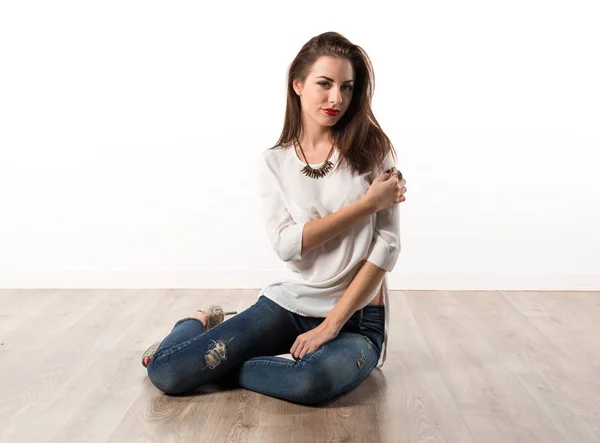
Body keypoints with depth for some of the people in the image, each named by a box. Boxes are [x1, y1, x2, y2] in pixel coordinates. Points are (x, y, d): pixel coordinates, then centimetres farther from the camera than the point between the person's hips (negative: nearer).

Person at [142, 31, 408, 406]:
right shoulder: (274, 163, 2)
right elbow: (287, 245, -11)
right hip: (289, 303, 1)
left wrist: (332, 324, -14)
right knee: (165, 370, -12)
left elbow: (387, 243, -9)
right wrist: (366, 203, -15)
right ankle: (204, 322, 22)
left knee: (314, 379, -37)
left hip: (357, 316, -1)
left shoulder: (372, 149, -3)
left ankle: (218, 349, -6)